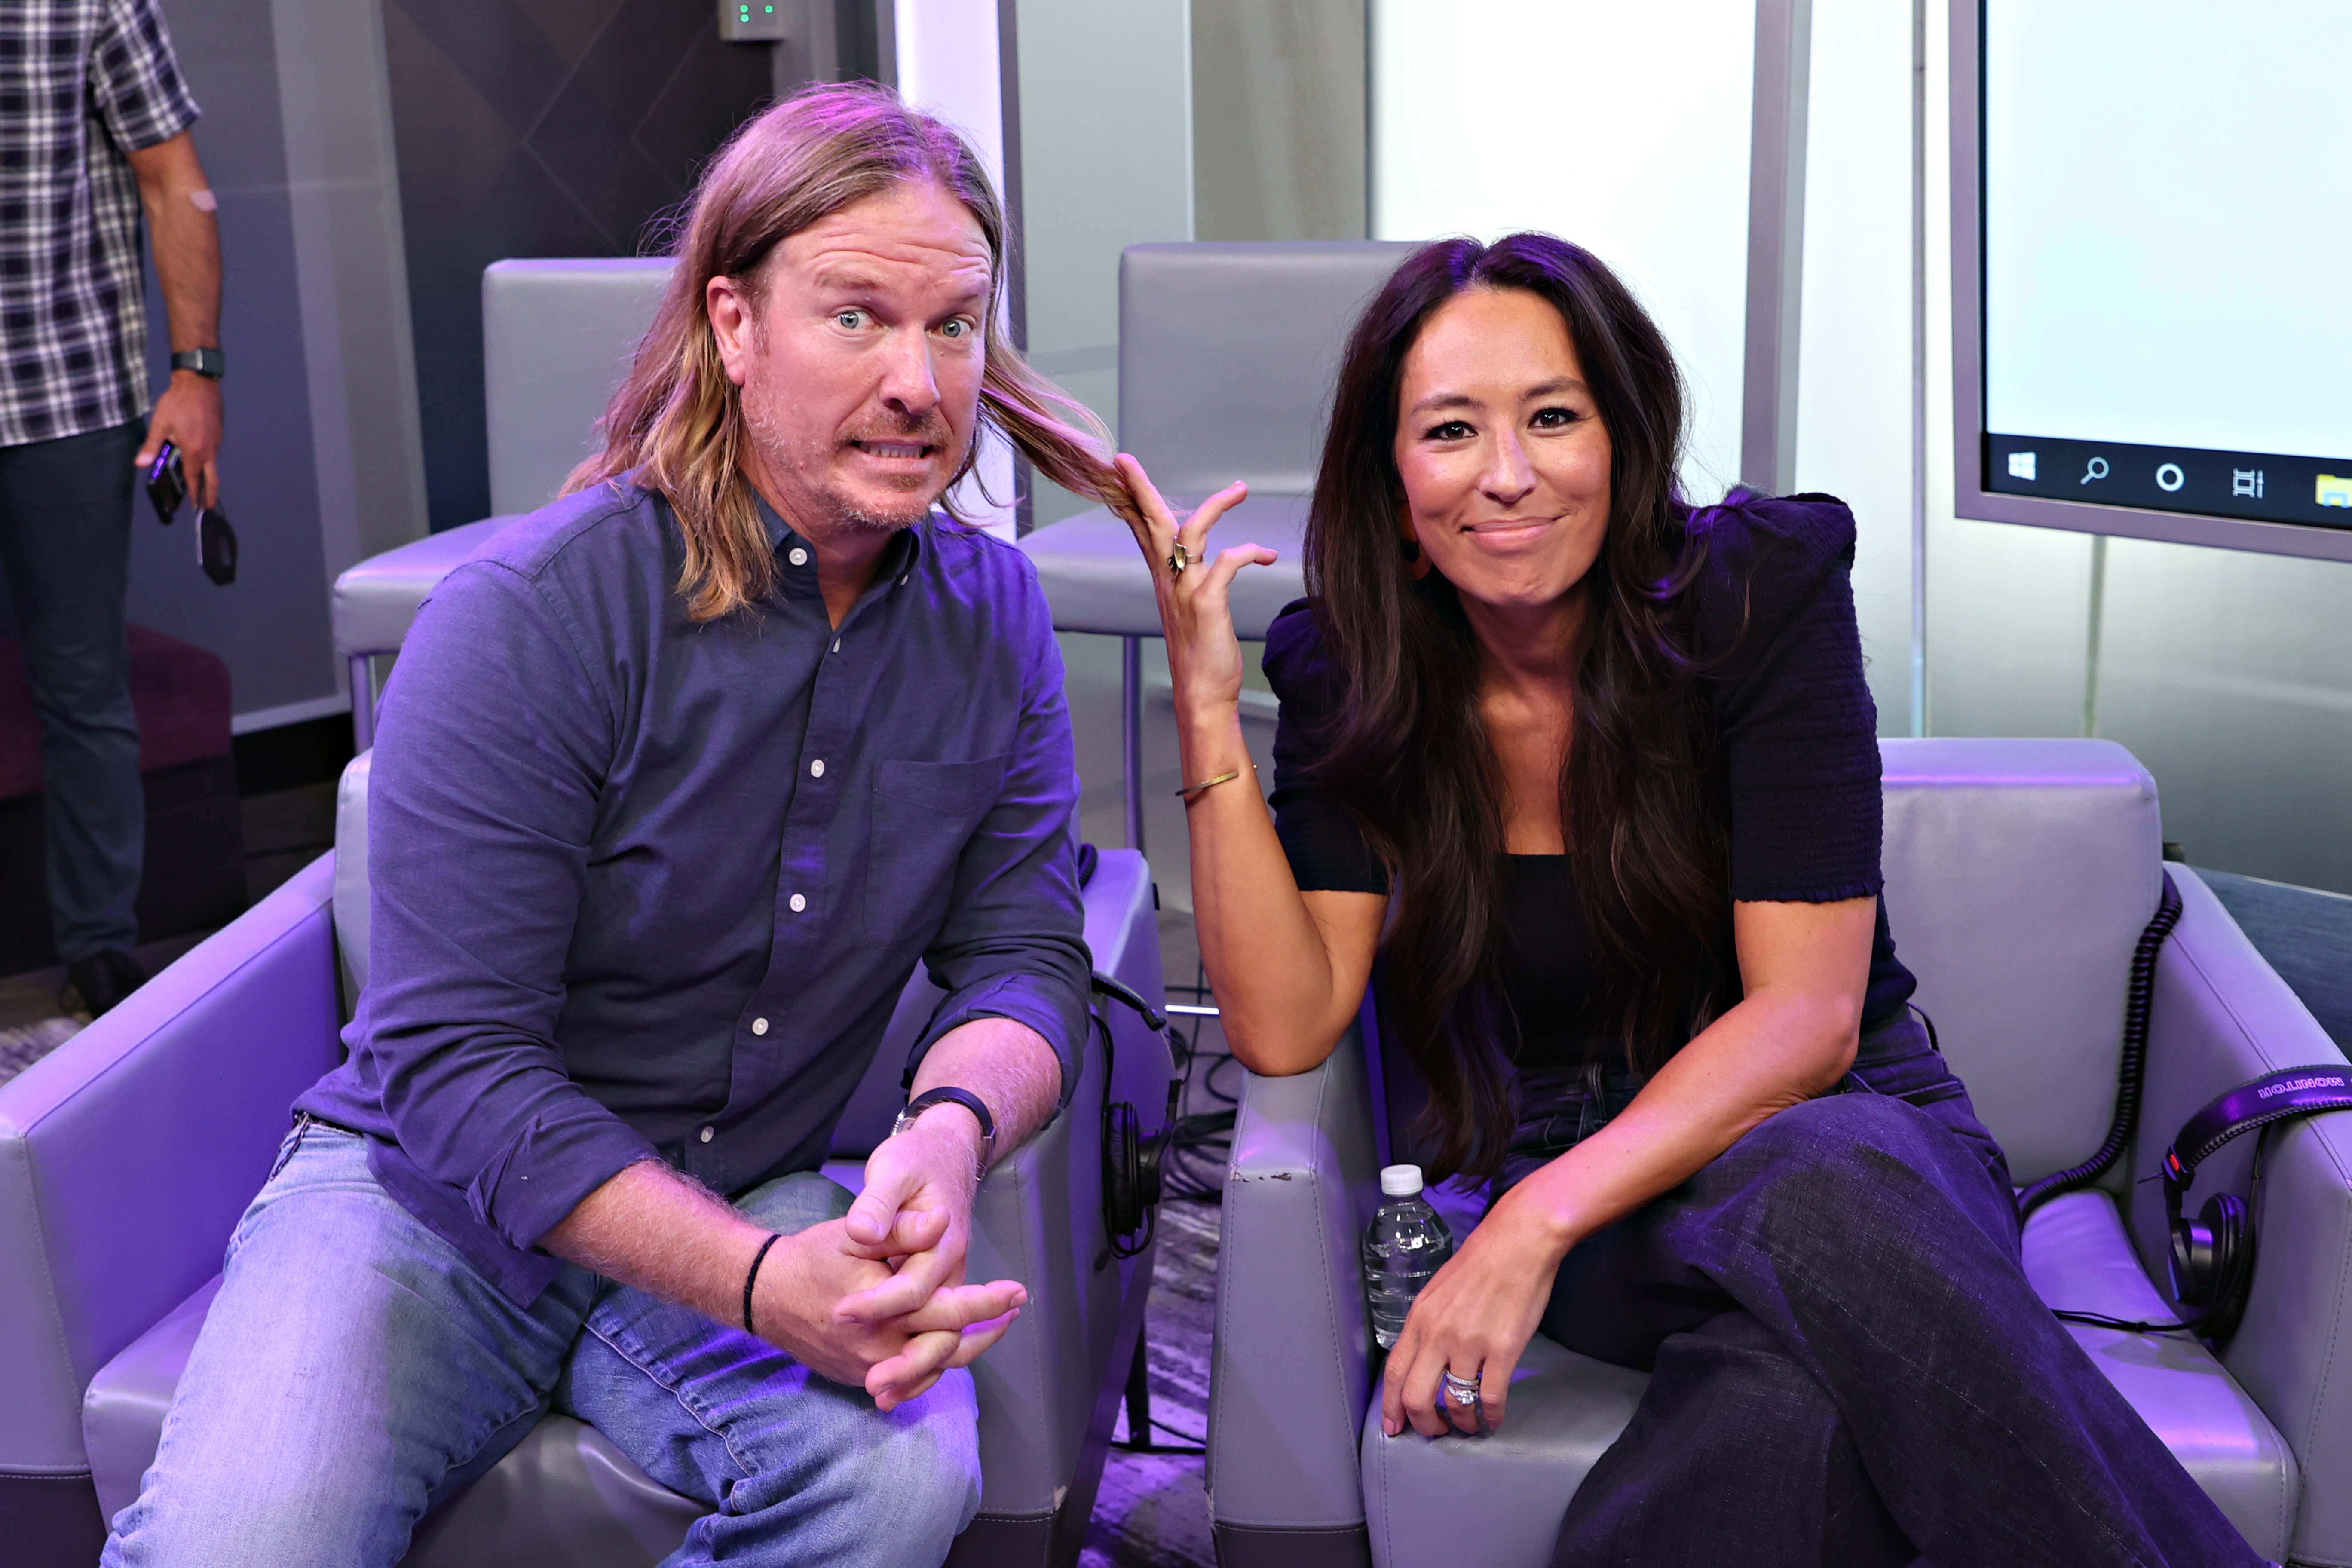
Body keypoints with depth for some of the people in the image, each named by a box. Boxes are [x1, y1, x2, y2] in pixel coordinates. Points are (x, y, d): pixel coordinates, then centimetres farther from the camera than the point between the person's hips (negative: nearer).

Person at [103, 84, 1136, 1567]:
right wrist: (760, 1284, -32)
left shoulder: (993, 616, -1)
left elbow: (1025, 953, -1)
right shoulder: (532, 615, -17)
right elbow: (454, 1061, -19)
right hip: (436, 1191, -3)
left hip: (763, 1196, 3)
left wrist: (955, 1124, -27)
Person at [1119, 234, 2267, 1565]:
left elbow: (1809, 1016, -15)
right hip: (1591, 1198, 1)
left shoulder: (1758, 590, -10)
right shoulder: (1353, 675, -3)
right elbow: (1286, 1027, -10)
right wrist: (1208, 706, -17)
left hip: (1863, 1126, -1)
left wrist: (1539, 1218, -26)